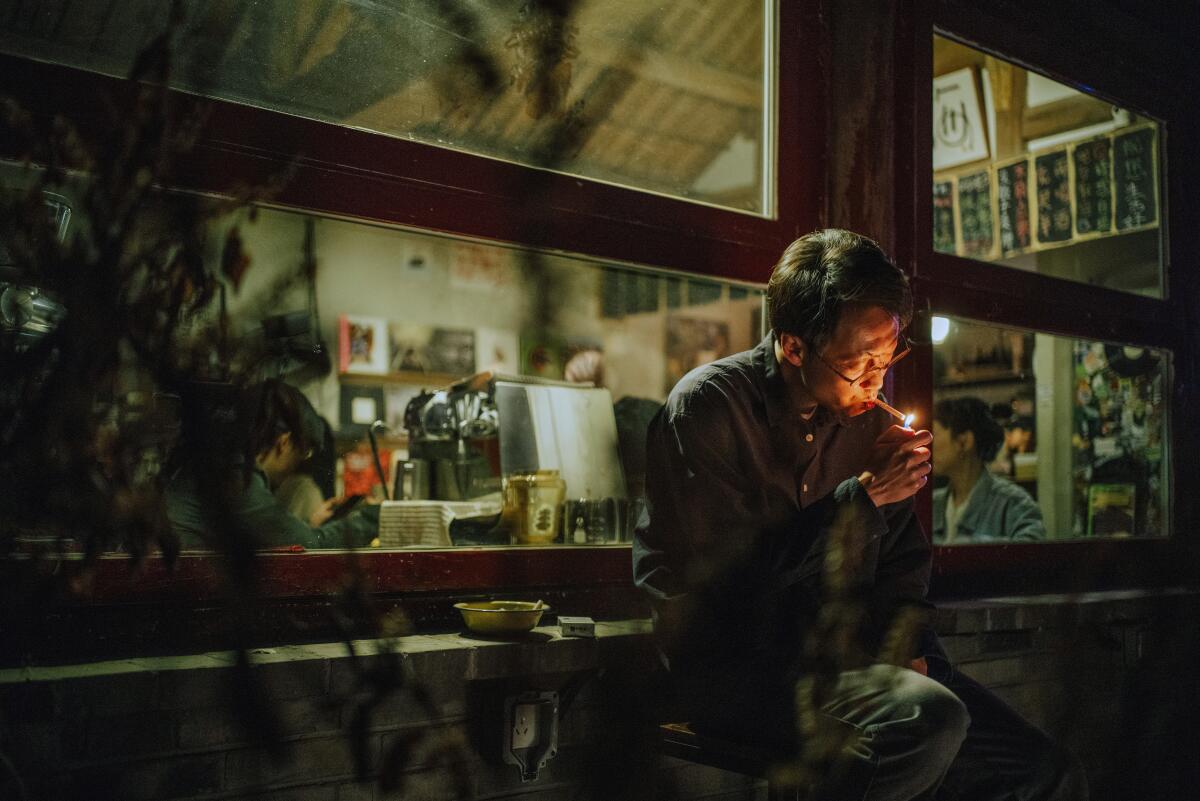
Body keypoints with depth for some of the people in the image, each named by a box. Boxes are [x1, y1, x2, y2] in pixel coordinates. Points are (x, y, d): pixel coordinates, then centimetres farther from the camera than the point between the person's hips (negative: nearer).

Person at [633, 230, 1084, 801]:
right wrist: (863, 496, -16)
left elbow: (903, 560, 20)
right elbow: (731, 586, -18)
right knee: (926, 718, -32)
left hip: (844, 657, 7)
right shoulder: (708, 406, -12)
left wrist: (910, 644, 1)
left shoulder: (865, 417, 10)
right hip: (732, 664, -6)